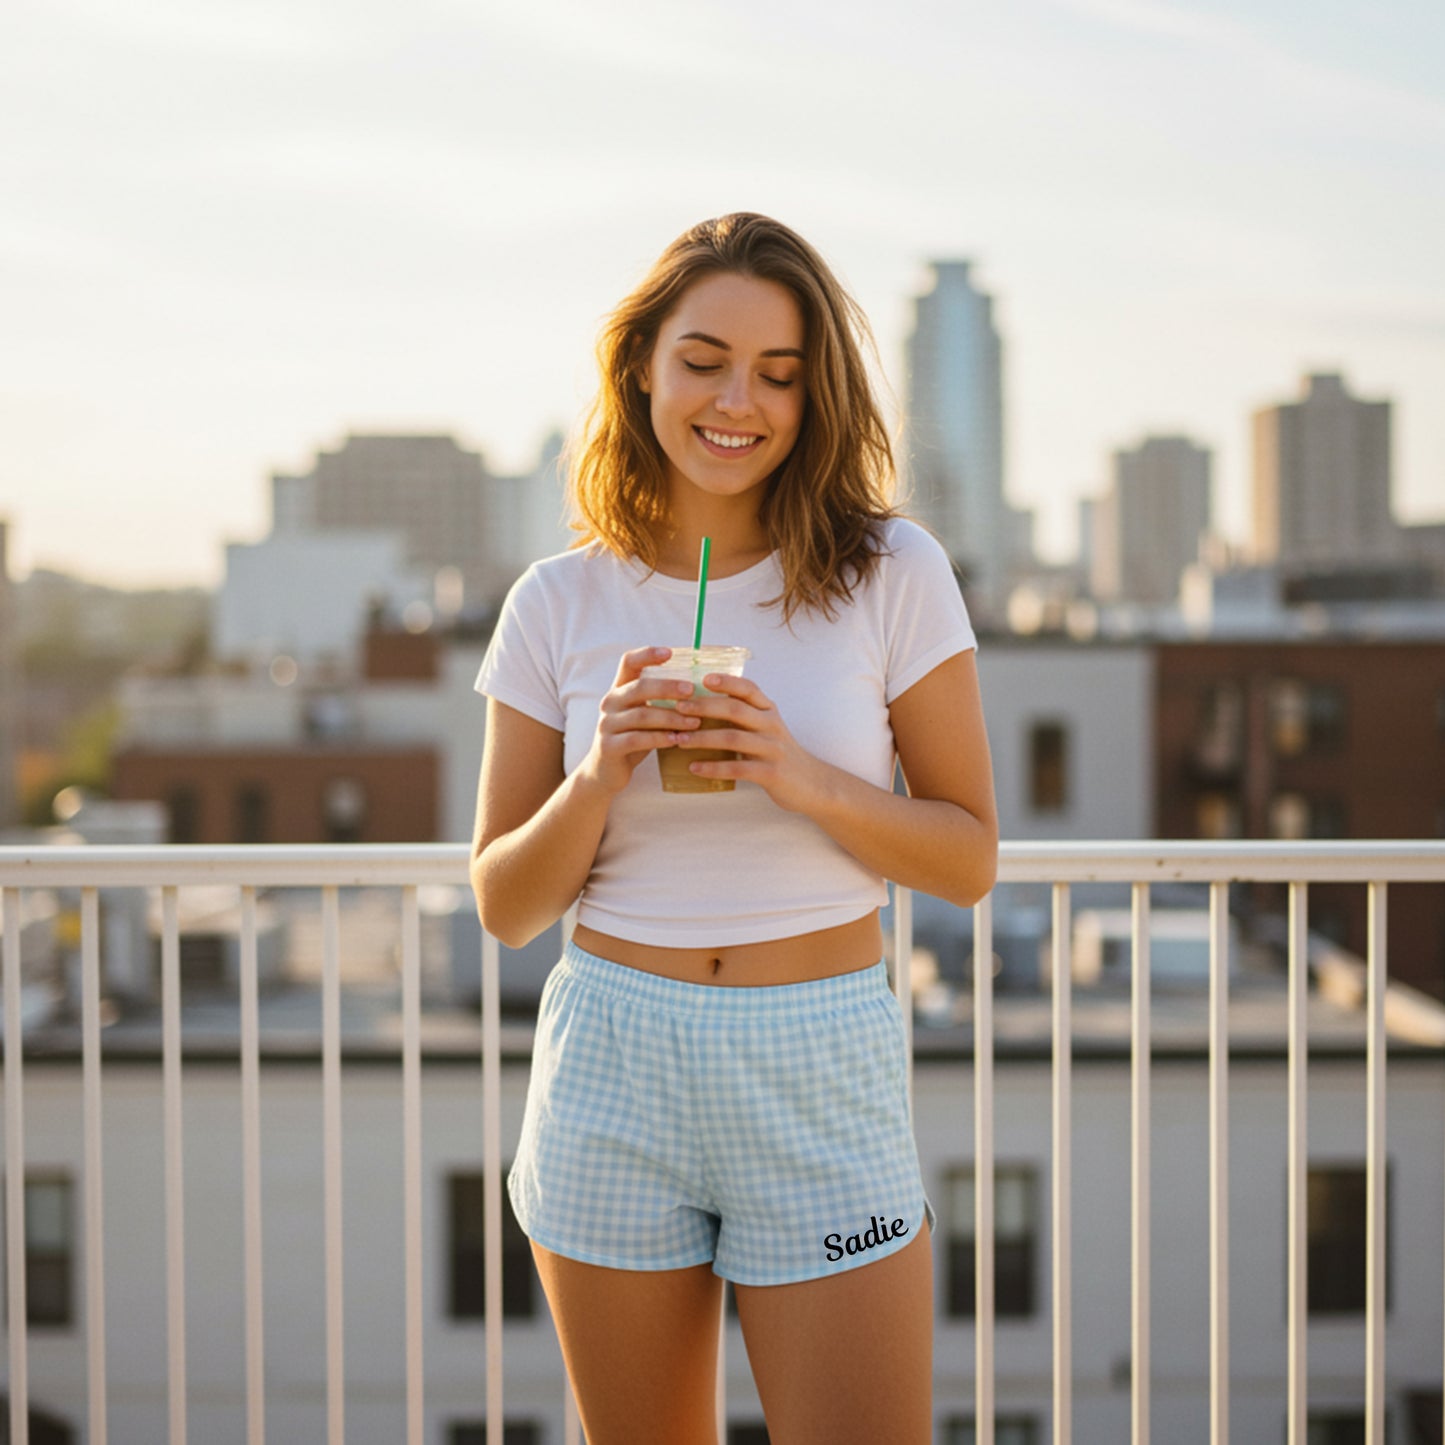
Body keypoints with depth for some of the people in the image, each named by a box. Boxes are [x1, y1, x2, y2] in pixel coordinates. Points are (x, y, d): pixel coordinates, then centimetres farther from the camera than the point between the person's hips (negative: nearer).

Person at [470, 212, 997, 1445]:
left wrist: (808, 782, -17)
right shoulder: (559, 605, 1)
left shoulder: (892, 575, -3)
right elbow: (507, 908, 4)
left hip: (822, 1067, -1)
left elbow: (970, 859, 0)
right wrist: (600, 777, -14)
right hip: (613, 1065, 2)